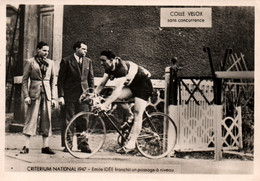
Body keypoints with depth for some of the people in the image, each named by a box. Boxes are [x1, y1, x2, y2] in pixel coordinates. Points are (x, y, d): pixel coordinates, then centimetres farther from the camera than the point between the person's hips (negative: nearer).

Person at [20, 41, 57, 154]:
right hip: (34, 93, -3)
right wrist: (26, 96, -7)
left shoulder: (50, 63, 12)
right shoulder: (30, 62, 1)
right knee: (31, 119, -4)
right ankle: (26, 146, 1)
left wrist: (53, 97, 9)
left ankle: (45, 146, 9)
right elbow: (24, 80, 1)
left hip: (47, 94, 3)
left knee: (46, 119, 3)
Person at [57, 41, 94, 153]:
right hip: (69, 96, -3)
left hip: (83, 95, 3)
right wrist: (60, 96, -8)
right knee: (68, 120, 1)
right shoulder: (66, 61, 0)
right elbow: (60, 80, -1)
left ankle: (83, 144, 13)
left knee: (83, 121, 4)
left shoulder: (88, 61, 12)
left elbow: (91, 79, 16)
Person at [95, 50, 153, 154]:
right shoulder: (109, 68, -7)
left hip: (144, 86, -8)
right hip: (131, 85, 8)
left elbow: (118, 90, -43)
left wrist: (105, 105, -49)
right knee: (117, 98, -19)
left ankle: (131, 145, -19)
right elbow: (102, 84, -1)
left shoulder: (122, 67, -34)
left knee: (137, 114, -17)